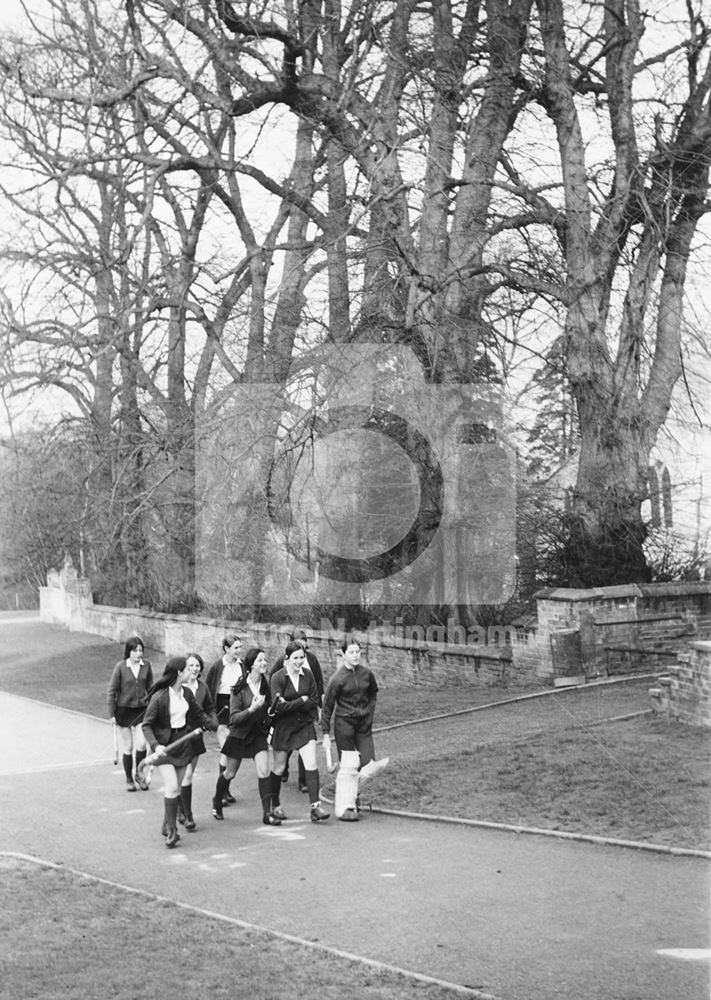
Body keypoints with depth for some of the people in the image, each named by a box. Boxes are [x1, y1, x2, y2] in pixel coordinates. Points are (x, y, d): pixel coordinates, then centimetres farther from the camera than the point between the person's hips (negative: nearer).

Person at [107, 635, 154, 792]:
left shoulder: (146, 665, -2)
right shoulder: (120, 667, -10)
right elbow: (112, 691, -5)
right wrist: (112, 714, -5)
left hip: (141, 710, 2)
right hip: (124, 710, -2)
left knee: (142, 744, -11)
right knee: (128, 748, 5)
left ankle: (137, 774, 13)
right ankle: (129, 779, 23)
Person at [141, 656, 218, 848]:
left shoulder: (186, 693, 2)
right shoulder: (160, 697, -18)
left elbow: (199, 714, 15)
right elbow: (147, 724, -14)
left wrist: (215, 724, 1)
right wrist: (155, 745, -27)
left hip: (183, 742, 6)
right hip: (164, 746, -6)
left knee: (176, 787, 10)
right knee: (172, 787, -14)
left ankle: (167, 826, 25)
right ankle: (171, 831, -3)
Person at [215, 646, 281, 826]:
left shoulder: (266, 686, -2)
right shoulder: (239, 689, -15)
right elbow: (234, 718, -19)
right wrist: (251, 709, -33)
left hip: (258, 734, 3)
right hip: (239, 735, -3)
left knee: (264, 772, -12)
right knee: (229, 773, 13)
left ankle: (267, 813, -5)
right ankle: (217, 801, 39)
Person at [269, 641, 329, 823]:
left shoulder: (308, 675, -2)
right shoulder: (278, 677, -14)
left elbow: (314, 702, -4)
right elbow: (279, 707, -20)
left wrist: (291, 704, -15)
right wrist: (302, 701, -16)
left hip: (305, 726, 3)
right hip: (283, 728, -3)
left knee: (311, 764, -9)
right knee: (279, 768, 10)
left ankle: (315, 806, -9)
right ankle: (275, 806, 28)